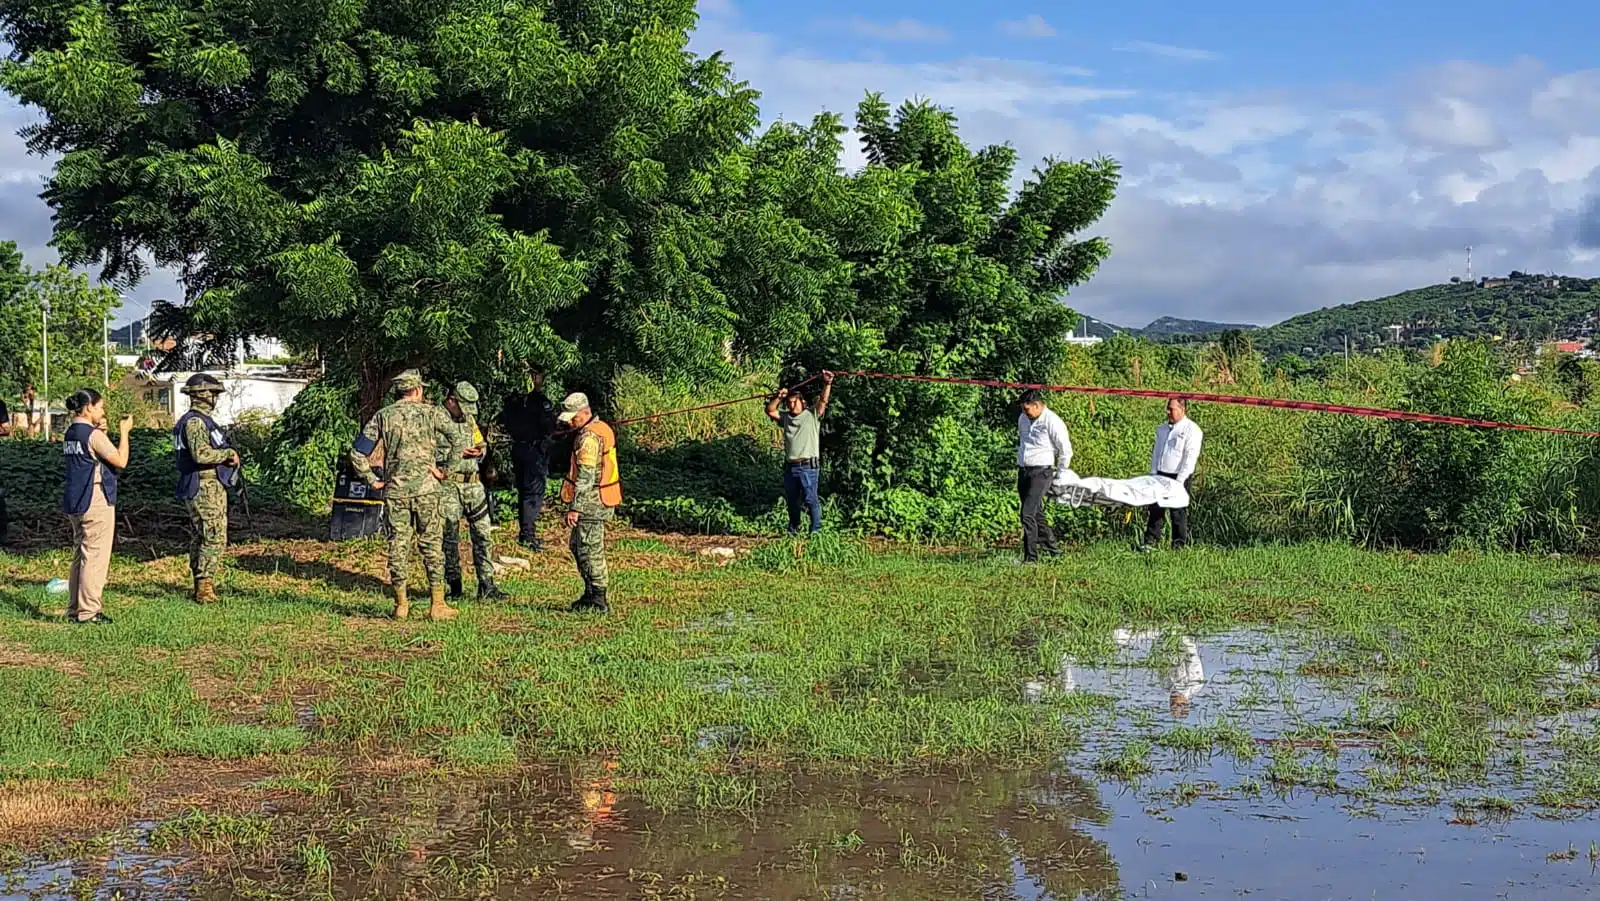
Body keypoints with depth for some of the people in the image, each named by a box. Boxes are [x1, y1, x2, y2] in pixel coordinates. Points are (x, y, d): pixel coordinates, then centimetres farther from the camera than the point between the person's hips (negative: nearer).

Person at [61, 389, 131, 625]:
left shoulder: (71, 433, 11)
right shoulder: (93, 435, -15)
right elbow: (120, 461, -15)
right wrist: (124, 432, -7)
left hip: (75, 502, 9)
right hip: (96, 501, -9)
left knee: (80, 556, 15)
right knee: (95, 557, -5)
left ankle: (75, 609, 18)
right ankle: (88, 612, -4)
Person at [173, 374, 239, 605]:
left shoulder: (202, 420, 18)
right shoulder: (195, 421, -15)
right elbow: (201, 453, -27)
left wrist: (227, 457, 9)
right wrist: (229, 454, -15)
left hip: (207, 488, 11)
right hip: (206, 488, -11)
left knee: (201, 538, 13)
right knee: (215, 539, -11)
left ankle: (200, 587, 18)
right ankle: (204, 588, -12)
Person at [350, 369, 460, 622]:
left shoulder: (382, 416, 6)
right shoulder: (430, 413, 2)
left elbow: (357, 453, 2)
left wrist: (372, 480, 8)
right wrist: (444, 470, 1)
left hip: (394, 490, 2)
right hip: (425, 488, -2)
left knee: (398, 544, 8)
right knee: (432, 545, 5)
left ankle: (401, 604, 11)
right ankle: (437, 605, 4)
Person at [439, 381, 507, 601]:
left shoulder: (469, 419, 15)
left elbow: (481, 444, 24)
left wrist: (479, 452, 0)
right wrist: (457, 453, -18)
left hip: (473, 483, 6)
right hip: (448, 485, -6)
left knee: (483, 534, 1)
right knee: (450, 537, 1)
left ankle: (486, 585, 4)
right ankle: (454, 587, 10)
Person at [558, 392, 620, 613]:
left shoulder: (588, 438, -19)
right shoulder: (602, 429, 13)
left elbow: (586, 477, -23)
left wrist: (575, 508, -23)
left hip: (591, 503, -11)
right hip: (599, 502, 11)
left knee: (590, 551, -4)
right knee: (577, 546, 19)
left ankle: (598, 601, 1)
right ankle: (591, 593, 24)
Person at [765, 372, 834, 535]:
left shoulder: (812, 416, 4)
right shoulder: (785, 418, 16)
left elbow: (823, 401, -8)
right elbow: (770, 411, 8)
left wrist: (827, 384, -22)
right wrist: (778, 398, -7)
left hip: (807, 466, -5)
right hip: (790, 466, 5)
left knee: (811, 499, -8)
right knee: (792, 500, 14)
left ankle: (816, 529, -4)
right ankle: (793, 529, 27)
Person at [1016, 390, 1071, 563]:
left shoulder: (1052, 422, -11)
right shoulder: (1023, 419, 11)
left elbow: (1066, 451, -5)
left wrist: (1059, 474, 2)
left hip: (1041, 472, -8)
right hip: (1023, 470, 8)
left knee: (1028, 514, -16)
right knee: (1036, 513, 12)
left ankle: (1031, 556, -15)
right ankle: (1050, 544, 26)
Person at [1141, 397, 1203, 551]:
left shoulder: (1191, 430, -7)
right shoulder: (1162, 429, 16)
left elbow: (1190, 458, -12)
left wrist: (1180, 480, -17)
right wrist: (1153, 474, 10)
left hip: (1179, 477, -6)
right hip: (1161, 475, 6)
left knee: (1178, 512, 0)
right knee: (1155, 509, 3)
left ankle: (1179, 544, 7)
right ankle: (1151, 541, 7)